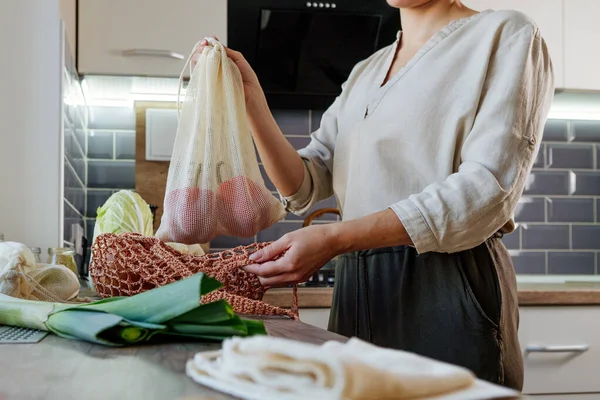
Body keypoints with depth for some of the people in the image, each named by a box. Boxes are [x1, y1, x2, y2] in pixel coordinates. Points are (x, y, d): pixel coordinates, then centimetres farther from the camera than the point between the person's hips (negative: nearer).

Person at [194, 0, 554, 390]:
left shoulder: (507, 36, -3)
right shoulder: (364, 73, 17)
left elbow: (488, 186, -16)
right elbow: (303, 187, 9)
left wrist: (336, 237, -23)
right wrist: (251, 98, -4)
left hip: (447, 291, -6)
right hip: (358, 292, 6)